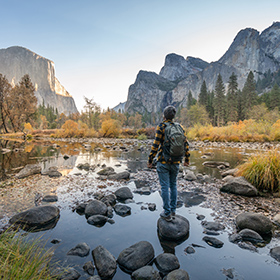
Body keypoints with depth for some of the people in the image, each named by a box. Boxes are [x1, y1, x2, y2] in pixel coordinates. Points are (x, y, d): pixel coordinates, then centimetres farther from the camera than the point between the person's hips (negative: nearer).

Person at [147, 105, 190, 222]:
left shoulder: (161, 127, -10)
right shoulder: (179, 127, 5)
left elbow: (155, 145, -15)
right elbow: (185, 144, 7)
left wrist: (150, 160, -7)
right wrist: (187, 159, 17)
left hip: (163, 161, -5)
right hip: (176, 162, 5)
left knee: (165, 187, 3)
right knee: (173, 185, 18)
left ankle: (167, 213, 11)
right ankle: (173, 210, 27)